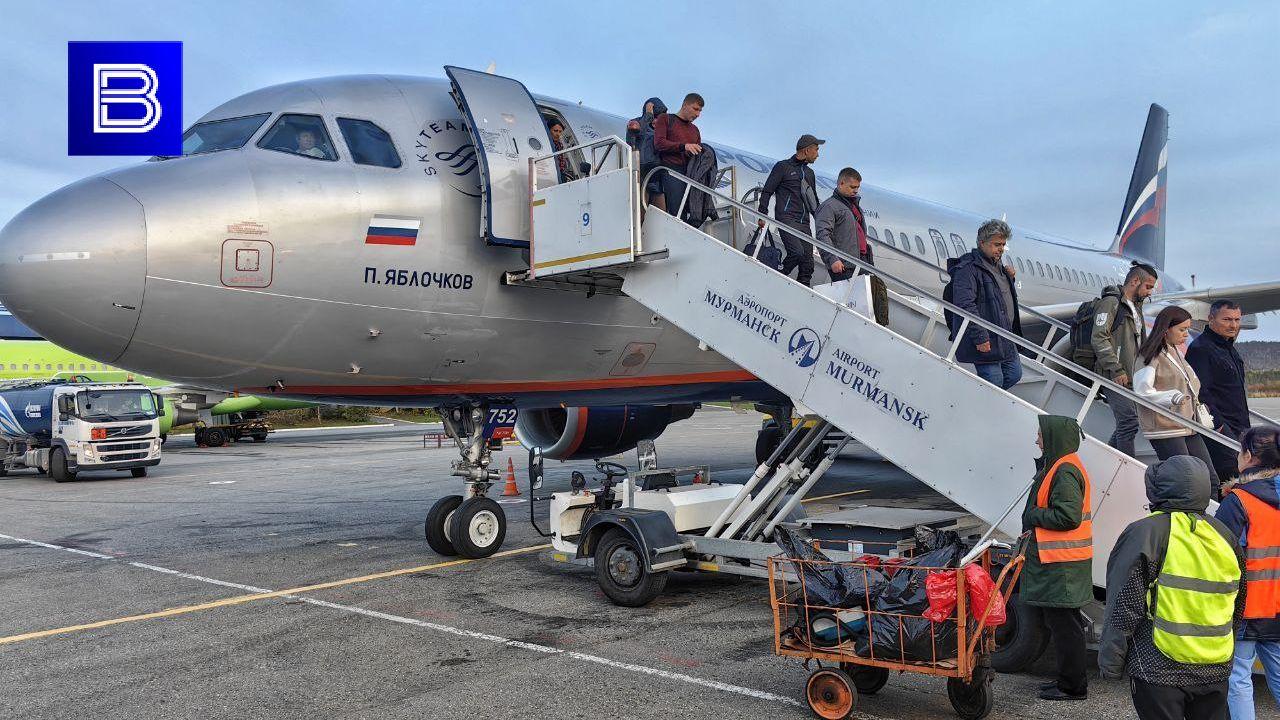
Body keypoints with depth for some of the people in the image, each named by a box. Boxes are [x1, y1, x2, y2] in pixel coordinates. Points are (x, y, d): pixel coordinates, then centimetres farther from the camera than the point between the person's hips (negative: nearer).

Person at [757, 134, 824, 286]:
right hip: (786, 219, -7)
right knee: (797, 252, -26)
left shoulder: (810, 173, 24)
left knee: (808, 265, -1)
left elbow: (814, 201, 31)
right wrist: (763, 215, -8)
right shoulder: (783, 167, 3)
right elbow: (767, 192, 0)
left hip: (804, 223, 7)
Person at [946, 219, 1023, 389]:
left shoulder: (998, 266, 16)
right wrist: (980, 338, -26)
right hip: (985, 341, -10)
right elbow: (965, 305, -24)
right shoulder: (968, 268, -16)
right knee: (994, 382, -8)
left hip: (1005, 339, 10)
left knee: (1014, 374, 15)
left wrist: (1010, 278, 10)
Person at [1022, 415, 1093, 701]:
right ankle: (1068, 679, 28)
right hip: (1056, 560, 11)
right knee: (1063, 623, 18)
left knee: (1064, 625, -2)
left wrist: (1032, 516, -14)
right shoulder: (1057, 465, 15)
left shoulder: (1065, 471, -18)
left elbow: (1068, 516, -25)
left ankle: (1073, 686, 6)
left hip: (1062, 565, -11)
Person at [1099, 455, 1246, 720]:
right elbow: (1238, 607, 16)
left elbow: (1125, 607, -13)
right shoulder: (1223, 535, 7)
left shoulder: (1144, 533, -13)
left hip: (1160, 670, -5)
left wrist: (1109, 663, -5)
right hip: (1215, 669, 6)